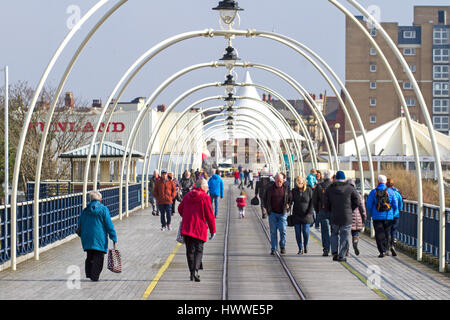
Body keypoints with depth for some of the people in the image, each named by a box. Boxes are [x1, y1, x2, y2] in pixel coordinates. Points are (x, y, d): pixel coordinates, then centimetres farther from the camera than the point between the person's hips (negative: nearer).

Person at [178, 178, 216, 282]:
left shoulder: (188, 196, 10)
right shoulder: (205, 198, -6)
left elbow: (180, 209, 19)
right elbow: (210, 215, -7)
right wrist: (213, 230, 0)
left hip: (186, 227, 4)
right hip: (199, 228, -4)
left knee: (190, 250, 11)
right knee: (199, 250, 0)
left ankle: (192, 272, 11)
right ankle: (195, 270, -20)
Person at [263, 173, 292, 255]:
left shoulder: (286, 188, 2)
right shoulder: (270, 188, 3)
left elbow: (290, 198, 14)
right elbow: (265, 199, 13)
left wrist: (288, 206, 1)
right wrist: (267, 208, 5)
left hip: (282, 213, 0)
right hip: (272, 213, 1)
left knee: (282, 230, -7)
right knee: (273, 231, 1)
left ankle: (282, 247, 12)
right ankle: (273, 249, 6)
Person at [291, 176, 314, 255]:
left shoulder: (309, 190, -1)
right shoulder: (294, 191, 4)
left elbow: (312, 202, -1)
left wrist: (310, 212, -9)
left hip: (306, 215, -2)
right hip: (296, 215, 2)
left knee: (306, 231, -7)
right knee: (298, 232, 0)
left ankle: (305, 245, 20)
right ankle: (300, 249, 9)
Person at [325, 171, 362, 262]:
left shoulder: (329, 189, 3)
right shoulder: (350, 188, -2)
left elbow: (326, 203, 1)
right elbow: (357, 202, -3)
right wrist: (350, 209, 10)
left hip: (334, 216, 2)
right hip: (347, 216, -2)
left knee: (334, 234, 18)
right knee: (345, 236, 5)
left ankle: (335, 252, 2)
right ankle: (341, 256, 2)